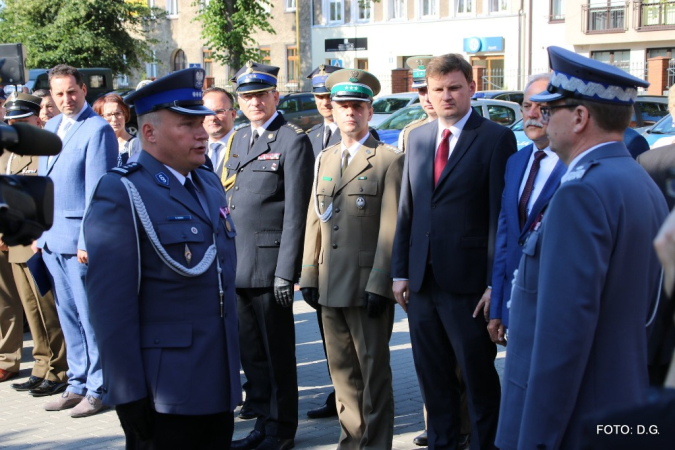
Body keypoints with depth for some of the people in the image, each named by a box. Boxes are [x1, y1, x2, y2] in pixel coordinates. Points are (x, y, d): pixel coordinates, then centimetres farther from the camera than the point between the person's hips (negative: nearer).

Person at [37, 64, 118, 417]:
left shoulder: (97, 130, -10)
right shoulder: (50, 127, 15)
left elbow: (96, 190, -15)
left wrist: (87, 240, -18)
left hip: (78, 238, -8)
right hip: (52, 238, 8)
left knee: (90, 316, -1)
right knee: (68, 315, 13)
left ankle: (98, 388, 9)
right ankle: (77, 384, 23)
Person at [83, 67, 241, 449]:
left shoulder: (209, 183, 13)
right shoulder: (121, 194, -12)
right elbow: (112, 304, -17)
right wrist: (129, 397, -18)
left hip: (219, 385, 7)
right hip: (163, 398, -7)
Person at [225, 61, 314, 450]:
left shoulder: (293, 141, -7)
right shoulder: (239, 139, 16)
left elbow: (295, 211, -13)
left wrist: (286, 271, -17)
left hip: (269, 264, -7)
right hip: (237, 264, 7)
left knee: (278, 351, 4)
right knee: (250, 351, 13)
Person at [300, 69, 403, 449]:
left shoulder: (389, 160, -4)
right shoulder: (325, 159, 15)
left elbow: (391, 228, -10)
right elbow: (314, 221, 15)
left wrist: (379, 284, -15)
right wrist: (309, 275, 9)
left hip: (368, 285, -6)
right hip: (331, 285, 6)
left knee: (374, 370, 3)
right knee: (342, 370, 13)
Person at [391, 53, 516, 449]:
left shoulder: (496, 138, -6)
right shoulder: (418, 139, 12)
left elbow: (501, 216, -10)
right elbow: (407, 211, 13)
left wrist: (495, 284, -14)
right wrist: (400, 272, 9)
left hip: (467, 283, -6)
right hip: (422, 282, 6)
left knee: (479, 378, 5)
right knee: (433, 378, 15)